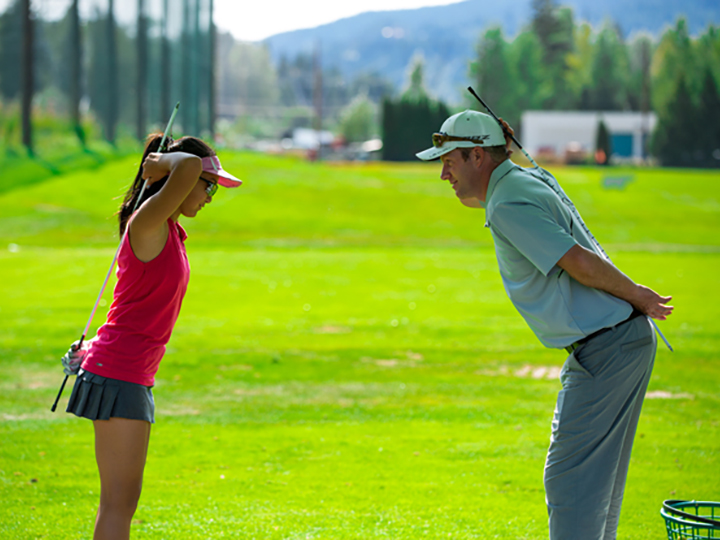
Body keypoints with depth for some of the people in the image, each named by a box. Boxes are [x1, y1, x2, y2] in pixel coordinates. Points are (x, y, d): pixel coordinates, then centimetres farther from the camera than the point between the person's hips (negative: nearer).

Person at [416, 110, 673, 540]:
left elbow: (581, 263, -22)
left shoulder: (508, 206, -16)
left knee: (571, 477, -9)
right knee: (600, 472, 17)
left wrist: (636, 296, -9)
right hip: (626, 341, 10)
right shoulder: (534, 180, 15)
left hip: (605, 350, -10)